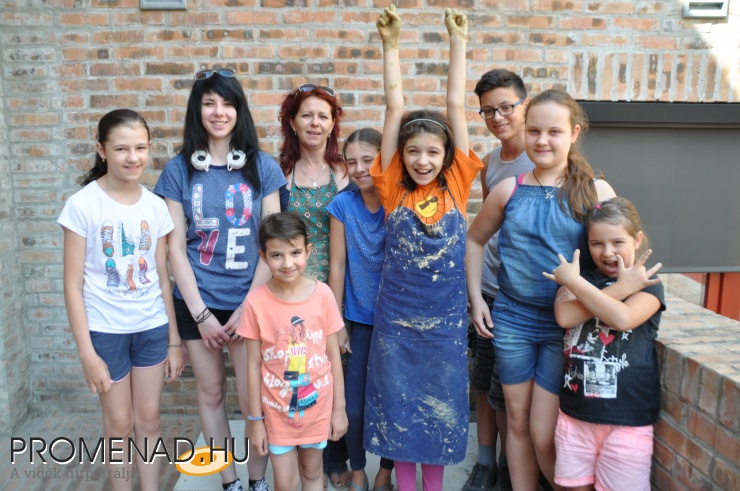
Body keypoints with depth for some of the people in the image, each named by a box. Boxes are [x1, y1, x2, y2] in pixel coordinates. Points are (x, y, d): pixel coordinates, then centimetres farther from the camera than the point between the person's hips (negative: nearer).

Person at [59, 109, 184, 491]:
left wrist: (174, 340, 5)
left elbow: (162, 278, 4)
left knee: (148, 420, 13)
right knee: (119, 424, 11)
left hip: (152, 328, 3)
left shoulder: (156, 207, -1)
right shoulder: (82, 205, -12)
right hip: (105, 330, -3)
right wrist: (86, 352, -11)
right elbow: (73, 285, -10)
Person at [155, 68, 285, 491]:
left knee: (252, 398, 3)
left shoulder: (263, 167, -2)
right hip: (198, 301, 2)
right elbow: (176, 247, -1)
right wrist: (201, 312, -7)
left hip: (249, 301, -1)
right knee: (211, 392, 13)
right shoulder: (179, 170, 0)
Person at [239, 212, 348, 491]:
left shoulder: (323, 294, -12)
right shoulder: (256, 302, -15)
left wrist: (339, 408, 0)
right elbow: (254, 366, -7)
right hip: (276, 410, -1)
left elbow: (333, 355, -4)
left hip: (318, 407, 1)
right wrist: (255, 419, -2)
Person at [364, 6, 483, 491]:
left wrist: (458, 41, -3)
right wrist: (391, 43, -3)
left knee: (441, 409, 14)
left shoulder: (456, 186, -3)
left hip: (446, 319, 1)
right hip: (396, 318, 0)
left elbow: (457, 106, -4)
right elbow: (395, 106, -5)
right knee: (398, 408, 13)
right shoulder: (394, 189, -5)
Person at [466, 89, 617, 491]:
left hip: (567, 325, -2)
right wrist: (475, 298, 5)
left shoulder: (596, 191, -5)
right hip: (511, 319, 2)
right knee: (517, 420, 15)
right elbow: (474, 240, 11)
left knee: (544, 436, 4)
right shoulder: (509, 189, 0)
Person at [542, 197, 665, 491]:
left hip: (627, 419, -3)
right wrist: (621, 288, -18)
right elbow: (564, 316, -15)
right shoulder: (580, 279, 6)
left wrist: (573, 281, -17)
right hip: (575, 412, 3)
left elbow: (623, 318, -24)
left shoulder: (648, 284, -2)